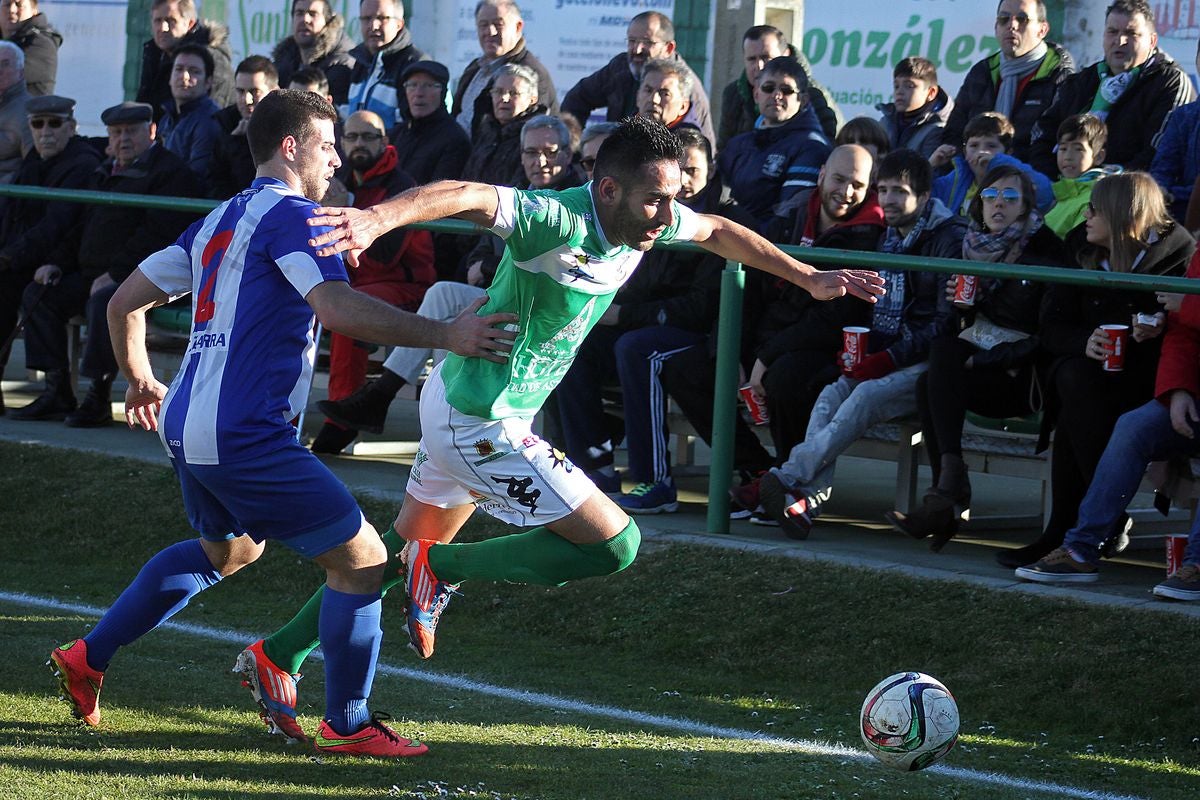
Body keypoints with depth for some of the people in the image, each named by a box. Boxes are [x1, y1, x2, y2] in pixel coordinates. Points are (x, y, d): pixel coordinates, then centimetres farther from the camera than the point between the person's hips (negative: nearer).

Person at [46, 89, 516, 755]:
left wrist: (139, 379, 37)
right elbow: (338, 308, -27)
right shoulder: (290, 215, -11)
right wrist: (446, 336, -27)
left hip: (185, 426, 10)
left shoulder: (218, 220, 16)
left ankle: (86, 657, 35)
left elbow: (126, 302, 21)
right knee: (361, 555, -4)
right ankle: (346, 724, 3)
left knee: (227, 548, 33)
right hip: (245, 436, -10)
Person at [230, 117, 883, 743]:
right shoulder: (558, 219, -28)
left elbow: (718, 231, 19)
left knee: (404, 549, 24)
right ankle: (442, 571, -1)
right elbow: (466, 196, -44)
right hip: (484, 424, -10)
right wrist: (380, 217, -62)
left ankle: (282, 654, 34)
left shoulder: (648, 221, -2)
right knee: (615, 544, -11)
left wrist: (809, 278, 24)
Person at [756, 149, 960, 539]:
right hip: (883, 358, 7)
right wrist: (859, 350, 4)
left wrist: (889, 358, -17)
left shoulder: (948, 240, -5)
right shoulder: (886, 240, 20)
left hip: (925, 364, -7)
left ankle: (789, 477, -40)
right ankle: (809, 496, -37)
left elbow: (945, 322, -12)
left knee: (868, 395, -32)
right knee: (833, 394, -22)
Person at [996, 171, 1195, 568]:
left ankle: (1061, 532, -26)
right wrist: (1084, 342, -17)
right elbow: (1052, 328, 5)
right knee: (1073, 381, -34)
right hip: (1088, 368, 4)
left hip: (1146, 375, -3)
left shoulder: (1178, 252, -2)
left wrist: (1160, 331, -24)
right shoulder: (1081, 251, 10)